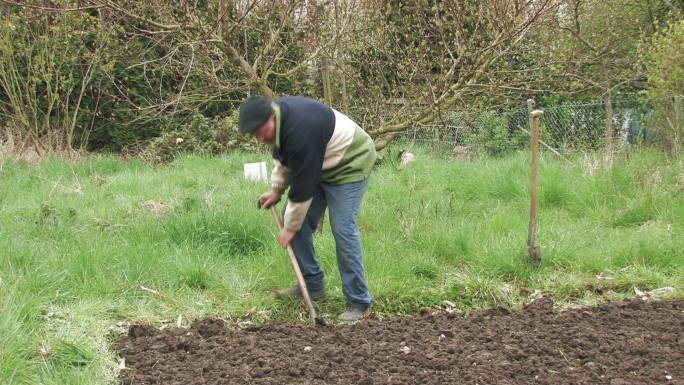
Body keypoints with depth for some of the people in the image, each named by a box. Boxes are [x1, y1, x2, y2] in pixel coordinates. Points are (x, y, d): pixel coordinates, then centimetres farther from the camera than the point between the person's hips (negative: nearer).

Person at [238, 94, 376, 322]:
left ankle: (358, 302, -8)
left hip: (349, 165, -9)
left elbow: (302, 187, -29)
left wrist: (290, 228, -19)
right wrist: (276, 189, 7)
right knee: (295, 219, 2)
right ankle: (312, 284, 14)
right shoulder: (275, 114, -8)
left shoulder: (301, 129, -36)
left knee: (343, 230, -17)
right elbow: (282, 156, 13)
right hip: (316, 167, 9)